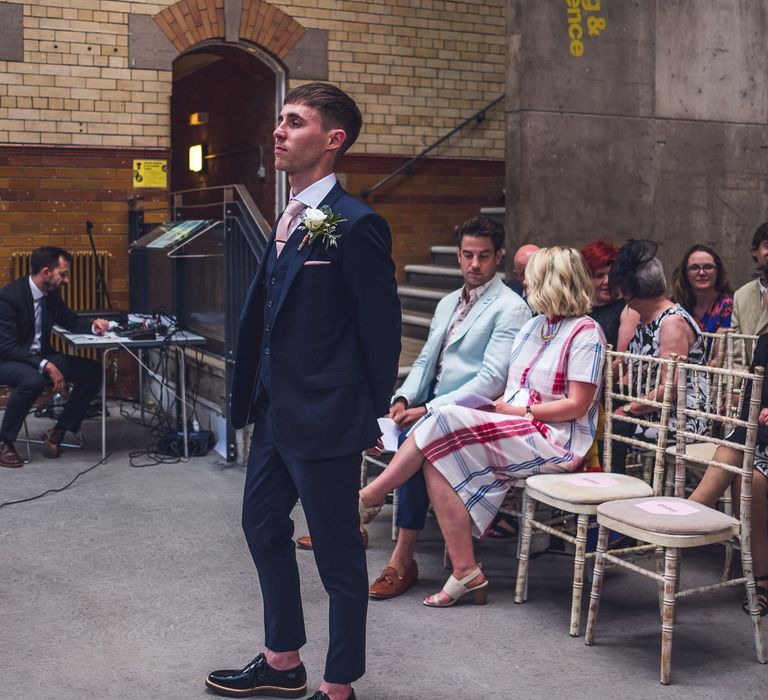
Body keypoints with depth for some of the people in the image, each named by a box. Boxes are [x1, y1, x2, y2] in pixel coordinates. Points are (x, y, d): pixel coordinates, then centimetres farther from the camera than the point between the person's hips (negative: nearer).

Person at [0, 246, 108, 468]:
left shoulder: (51, 293, 0)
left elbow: (70, 321, 17)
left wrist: (93, 325, -6)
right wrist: (46, 366, -33)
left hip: (40, 356, 7)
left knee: (92, 371, -9)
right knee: (33, 380, -39)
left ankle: (57, 432, -2)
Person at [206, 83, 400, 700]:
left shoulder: (356, 225, -16)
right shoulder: (290, 220, 11)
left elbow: (381, 327, -13)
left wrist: (370, 415, -8)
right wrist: (255, 397, 13)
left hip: (323, 418, -10)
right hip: (276, 411, 10)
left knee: (338, 551, 5)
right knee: (263, 526, 21)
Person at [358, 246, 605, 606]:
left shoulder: (585, 333, -5)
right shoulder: (533, 326, 20)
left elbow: (577, 405, -12)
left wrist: (518, 410, -11)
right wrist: (495, 404, -2)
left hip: (555, 441, -8)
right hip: (515, 432, 8)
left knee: (443, 424, -24)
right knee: (439, 458, -21)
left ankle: (370, 496, -9)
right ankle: (466, 573, -20)